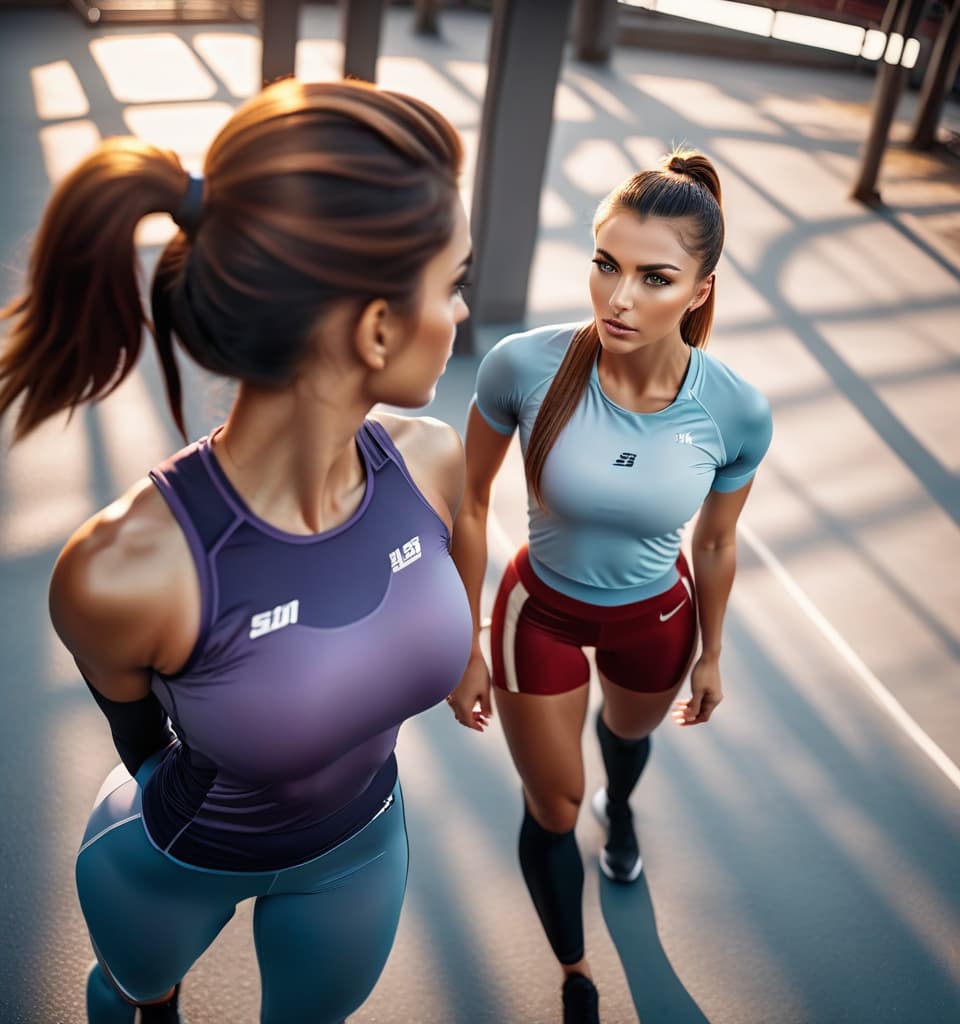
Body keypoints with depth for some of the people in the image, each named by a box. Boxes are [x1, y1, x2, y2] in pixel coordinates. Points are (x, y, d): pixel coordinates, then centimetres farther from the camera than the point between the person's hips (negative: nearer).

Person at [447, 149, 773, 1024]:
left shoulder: (738, 412, -27)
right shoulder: (524, 367, -32)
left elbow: (717, 544, -8)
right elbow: (471, 506, -16)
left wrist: (711, 654, 7)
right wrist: (467, 648, -8)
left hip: (656, 616, 2)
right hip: (542, 613, -1)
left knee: (631, 730, 35)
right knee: (551, 812, 15)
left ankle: (620, 807, 74)